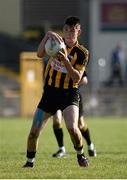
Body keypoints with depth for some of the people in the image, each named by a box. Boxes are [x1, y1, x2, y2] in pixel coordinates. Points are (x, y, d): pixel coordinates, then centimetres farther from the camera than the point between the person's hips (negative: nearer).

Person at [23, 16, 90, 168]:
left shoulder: (82, 53, -6)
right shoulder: (57, 42, 2)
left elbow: (77, 78, -15)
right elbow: (40, 54, -16)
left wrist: (66, 61, -28)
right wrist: (48, 35, -29)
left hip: (69, 94, -3)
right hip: (50, 91, 3)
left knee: (72, 127, -25)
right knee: (34, 131, -2)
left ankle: (80, 155, 3)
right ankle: (29, 162, 17)